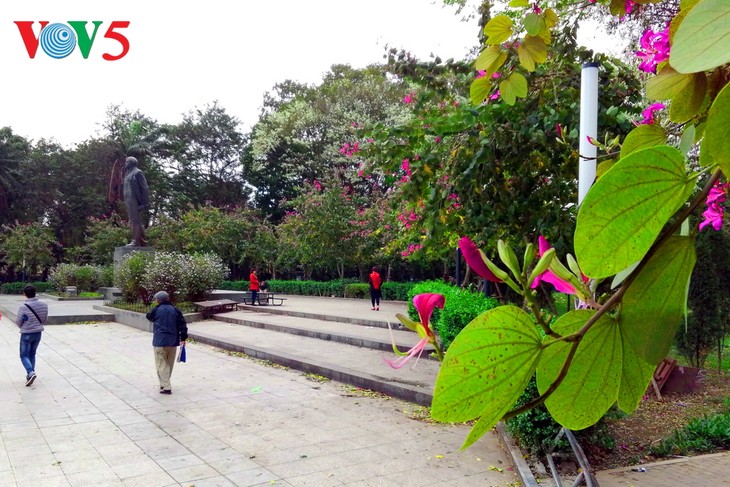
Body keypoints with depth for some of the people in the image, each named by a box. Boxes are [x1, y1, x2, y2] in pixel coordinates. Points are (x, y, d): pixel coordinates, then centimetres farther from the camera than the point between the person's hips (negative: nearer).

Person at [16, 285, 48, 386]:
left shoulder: (23, 307, -19)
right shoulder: (44, 305, -5)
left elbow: (18, 322, -7)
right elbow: (45, 320, 5)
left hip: (26, 334, -5)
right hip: (38, 333, 5)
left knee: (24, 355, 6)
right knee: (32, 354, 19)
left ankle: (31, 373, -14)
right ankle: (30, 374, 23)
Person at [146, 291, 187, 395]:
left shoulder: (156, 310, -5)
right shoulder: (175, 310, 2)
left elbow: (149, 317, 17)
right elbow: (182, 324, -1)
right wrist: (183, 338, 2)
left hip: (160, 341, -4)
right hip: (173, 341, 4)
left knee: (161, 364, -1)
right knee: (170, 364, 17)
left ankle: (166, 387, -8)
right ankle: (165, 383, 28)